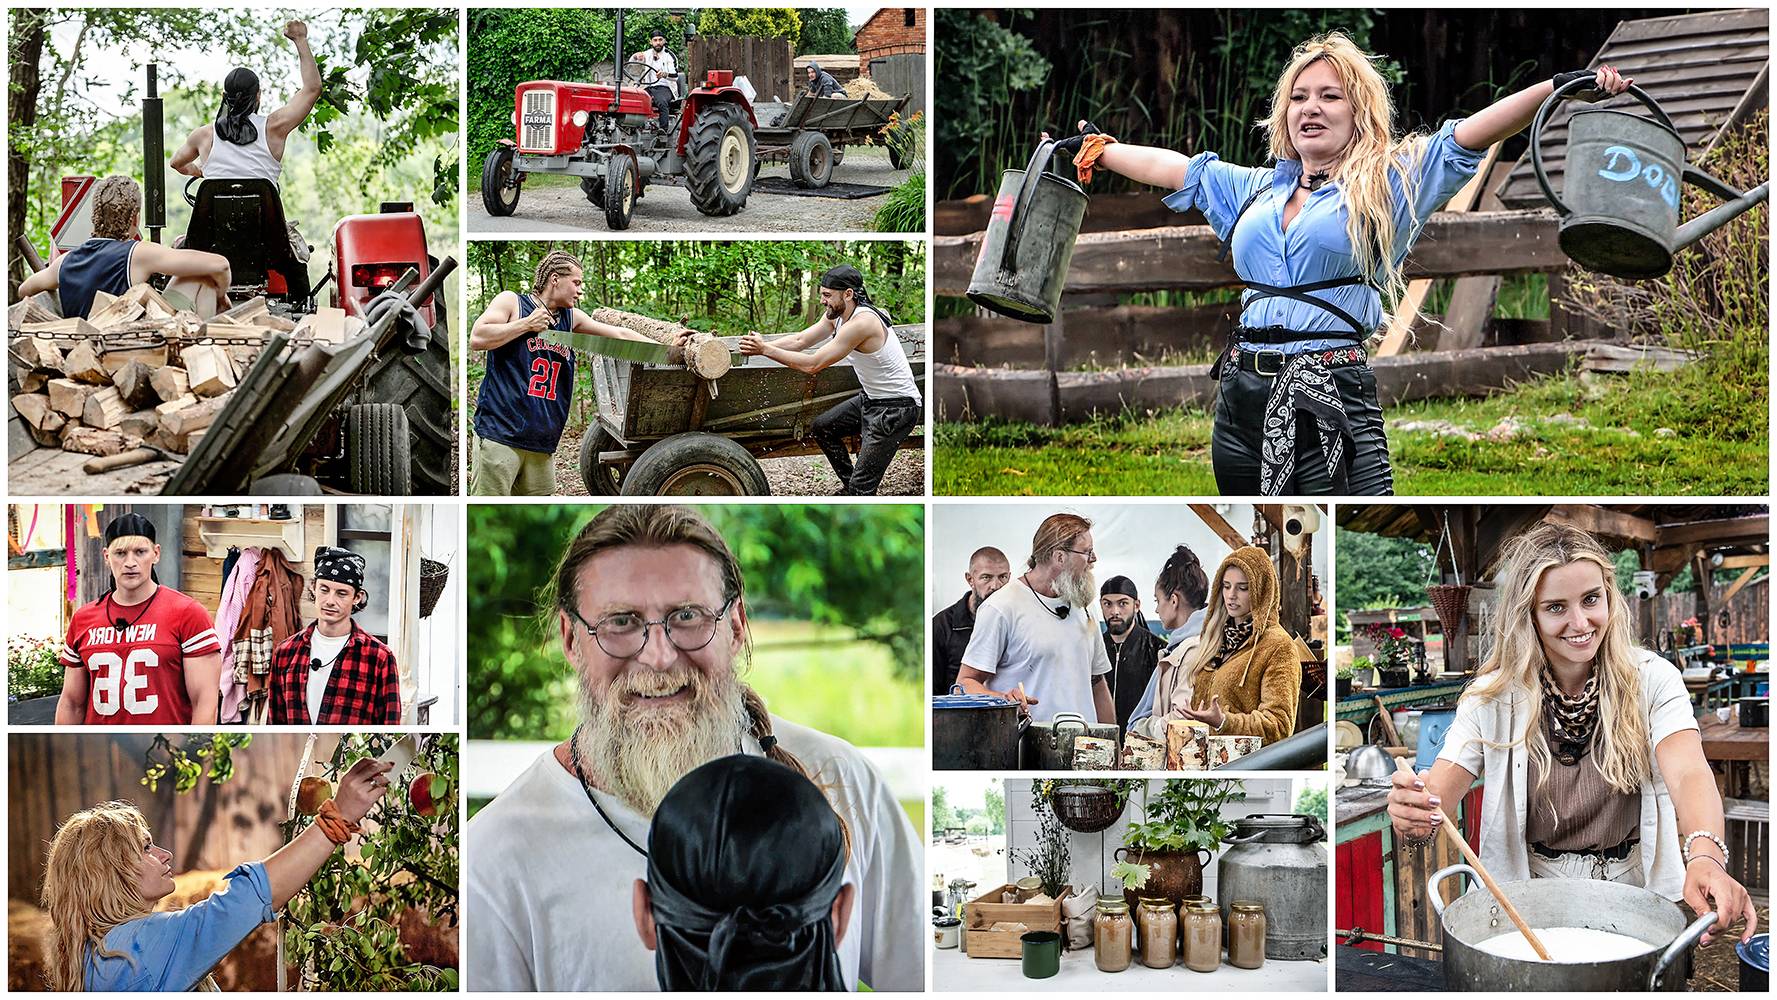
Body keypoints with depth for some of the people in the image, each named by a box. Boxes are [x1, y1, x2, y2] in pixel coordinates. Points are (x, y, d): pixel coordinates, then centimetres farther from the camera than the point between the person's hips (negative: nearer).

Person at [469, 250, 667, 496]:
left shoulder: (571, 318, 17)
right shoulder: (511, 302, 3)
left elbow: (619, 334, 21)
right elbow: (476, 339, -9)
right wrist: (527, 324, -6)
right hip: (500, 432, -6)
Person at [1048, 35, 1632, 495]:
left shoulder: (1390, 181, 5)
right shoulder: (1254, 189, 20)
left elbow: (1475, 131, -5)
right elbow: (1170, 167, 29)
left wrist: (1560, 84, -15)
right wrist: (1091, 147, 33)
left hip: (1331, 399, -5)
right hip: (1242, 394, 6)